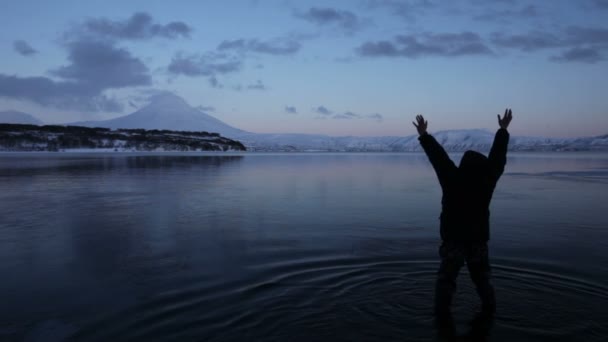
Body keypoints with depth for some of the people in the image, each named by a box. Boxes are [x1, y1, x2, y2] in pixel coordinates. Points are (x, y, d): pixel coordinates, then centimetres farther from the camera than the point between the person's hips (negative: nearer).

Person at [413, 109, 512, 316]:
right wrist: (503, 130, 12)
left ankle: (442, 312, 2)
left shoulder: (454, 180, -16)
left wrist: (423, 135, -8)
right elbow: (497, 156, 2)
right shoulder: (487, 181, -7)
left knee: (446, 279, 5)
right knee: (482, 278, 21)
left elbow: (439, 157, -13)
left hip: (453, 240, -3)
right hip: (479, 240, 4)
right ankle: (489, 309, 26)